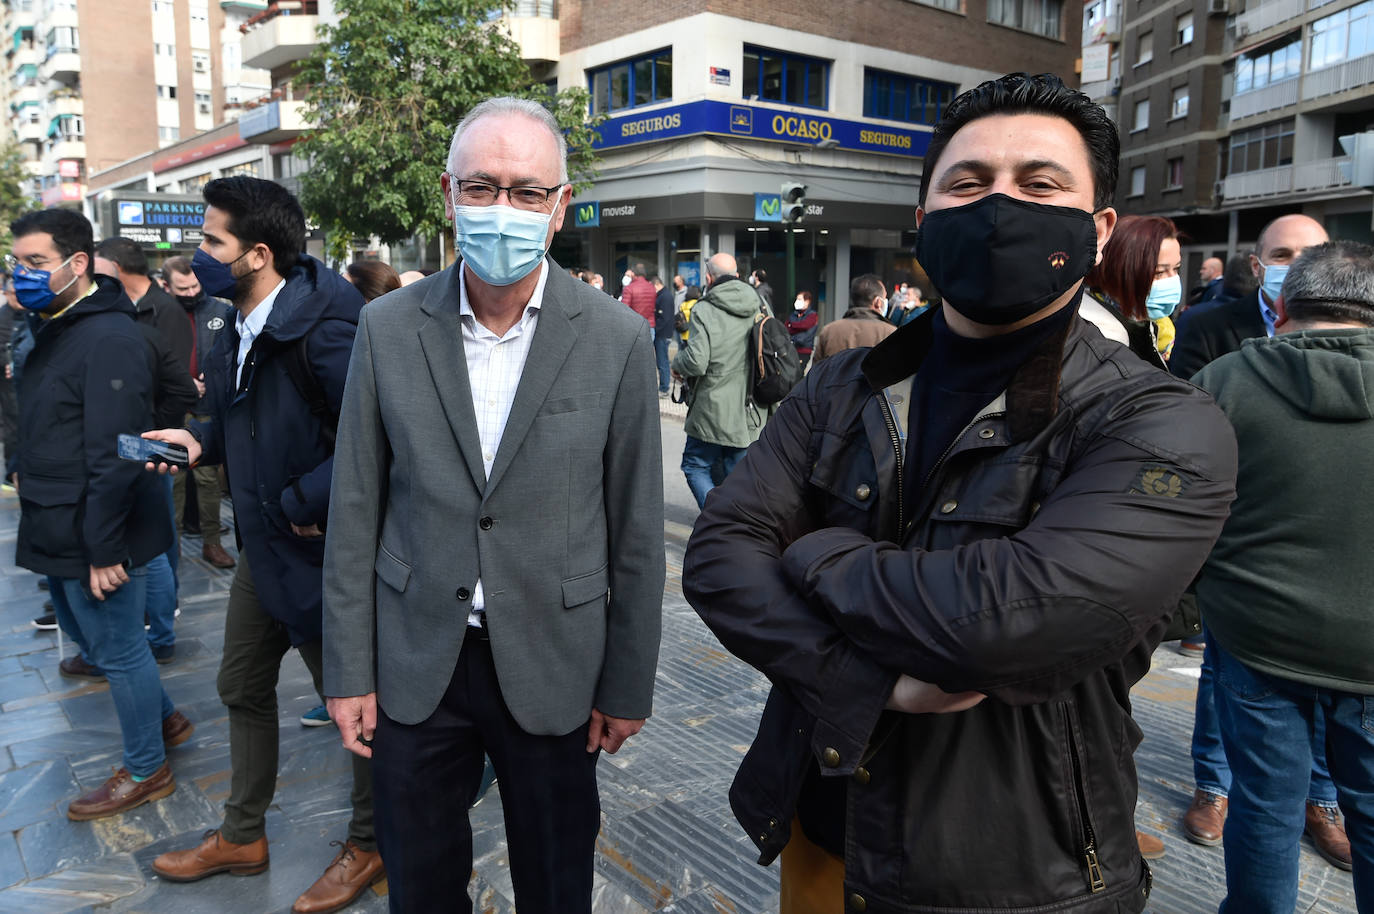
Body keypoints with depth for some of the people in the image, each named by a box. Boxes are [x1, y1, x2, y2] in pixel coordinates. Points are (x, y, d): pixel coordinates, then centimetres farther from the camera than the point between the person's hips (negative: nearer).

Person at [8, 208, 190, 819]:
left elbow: (114, 454, -25)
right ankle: (165, 719, 40)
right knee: (85, 632, 22)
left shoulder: (108, 339, -21)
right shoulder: (54, 329, 11)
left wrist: (104, 549, -24)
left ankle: (147, 770, 23)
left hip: (93, 535, -10)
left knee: (118, 650, 4)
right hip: (61, 529, 10)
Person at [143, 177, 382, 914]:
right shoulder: (240, 331, 5)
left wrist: (306, 503, -24)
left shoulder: (322, 327, -24)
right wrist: (201, 441, 1)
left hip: (319, 550, -9)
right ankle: (241, 836, 44)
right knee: (243, 687, 22)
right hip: (261, 543, 10)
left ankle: (368, 845, 32)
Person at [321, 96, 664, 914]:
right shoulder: (388, 328, -4)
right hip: (416, 664, 2)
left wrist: (627, 686, -1)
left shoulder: (618, 340, -9)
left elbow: (636, 531, -5)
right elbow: (356, 513, 0)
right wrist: (349, 670, 1)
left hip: (552, 667, -1)